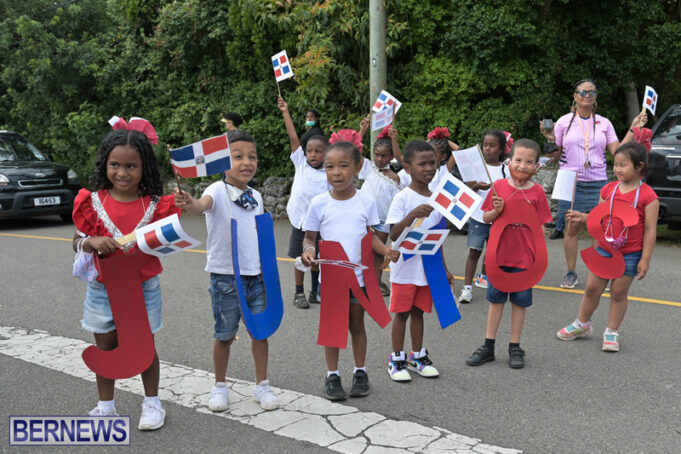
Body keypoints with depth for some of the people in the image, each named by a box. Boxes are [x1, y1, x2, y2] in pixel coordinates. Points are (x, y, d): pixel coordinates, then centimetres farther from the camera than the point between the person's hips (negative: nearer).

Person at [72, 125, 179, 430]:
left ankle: (152, 404, 29)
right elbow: (77, 240, 2)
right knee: (105, 347, 14)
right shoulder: (93, 201, -6)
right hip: (103, 288, 2)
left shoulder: (154, 205, -8)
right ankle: (105, 406, 31)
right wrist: (92, 242, -21)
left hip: (144, 287, -1)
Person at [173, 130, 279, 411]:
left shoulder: (256, 196, 6)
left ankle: (262, 385, 26)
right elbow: (204, 204, -35)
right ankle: (220, 386, 28)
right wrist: (190, 205, -57)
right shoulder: (218, 191, -11)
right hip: (225, 275, -4)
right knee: (224, 334, 8)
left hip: (257, 275, 5)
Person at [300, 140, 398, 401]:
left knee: (357, 324, 14)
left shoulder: (367, 202, -3)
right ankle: (332, 375, 23)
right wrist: (309, 250, -21)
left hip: (359, 275, 1)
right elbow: (309, 236, 0)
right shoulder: (319, 204, -7)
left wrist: (386, 250, -16)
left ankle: (360, 372, 29)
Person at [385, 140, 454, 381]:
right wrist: (413, 215, -35)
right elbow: (394, 234, -21)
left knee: (418, 311, 15)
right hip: (405, 268, -5)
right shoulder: (402, 198, -12)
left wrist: (443, 268, 16)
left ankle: (417, 356, 28)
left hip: (428, 268, 5)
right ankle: (396, 359, 19)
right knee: (402, 312, 6)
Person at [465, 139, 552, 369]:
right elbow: (485, 218, 2)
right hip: (499, 253, 1)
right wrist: (496, 210, -18)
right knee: (495, 299, 11)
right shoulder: (499, 186, -2)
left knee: (520, 301, 9)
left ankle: (515, 348, 22)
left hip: (524, 256, -1)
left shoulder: (537, 191, -3)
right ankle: (488, 346, 20)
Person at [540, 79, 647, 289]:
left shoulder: (604, 123, 10)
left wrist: (633, 129, -2)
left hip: (598, 183, 1)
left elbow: (617, 151, 2)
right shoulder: (564, 122, 6)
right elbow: (556, 156, 6)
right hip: (571, 182, -1)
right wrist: (550, 139, -11)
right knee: (571, 228, 1)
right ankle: (571, 273, 11)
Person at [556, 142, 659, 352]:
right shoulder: (608, 189, 2)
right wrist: (582, 217, -11)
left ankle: (612, 332, 24)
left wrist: (645, 258, -11)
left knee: (619, 292, 7)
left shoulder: (648, 196, -11)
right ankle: (582, 323, 29)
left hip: (630, 254, -4)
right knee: (592, 288, 10)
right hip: (604, 249, 4)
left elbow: (650, 229, -9)